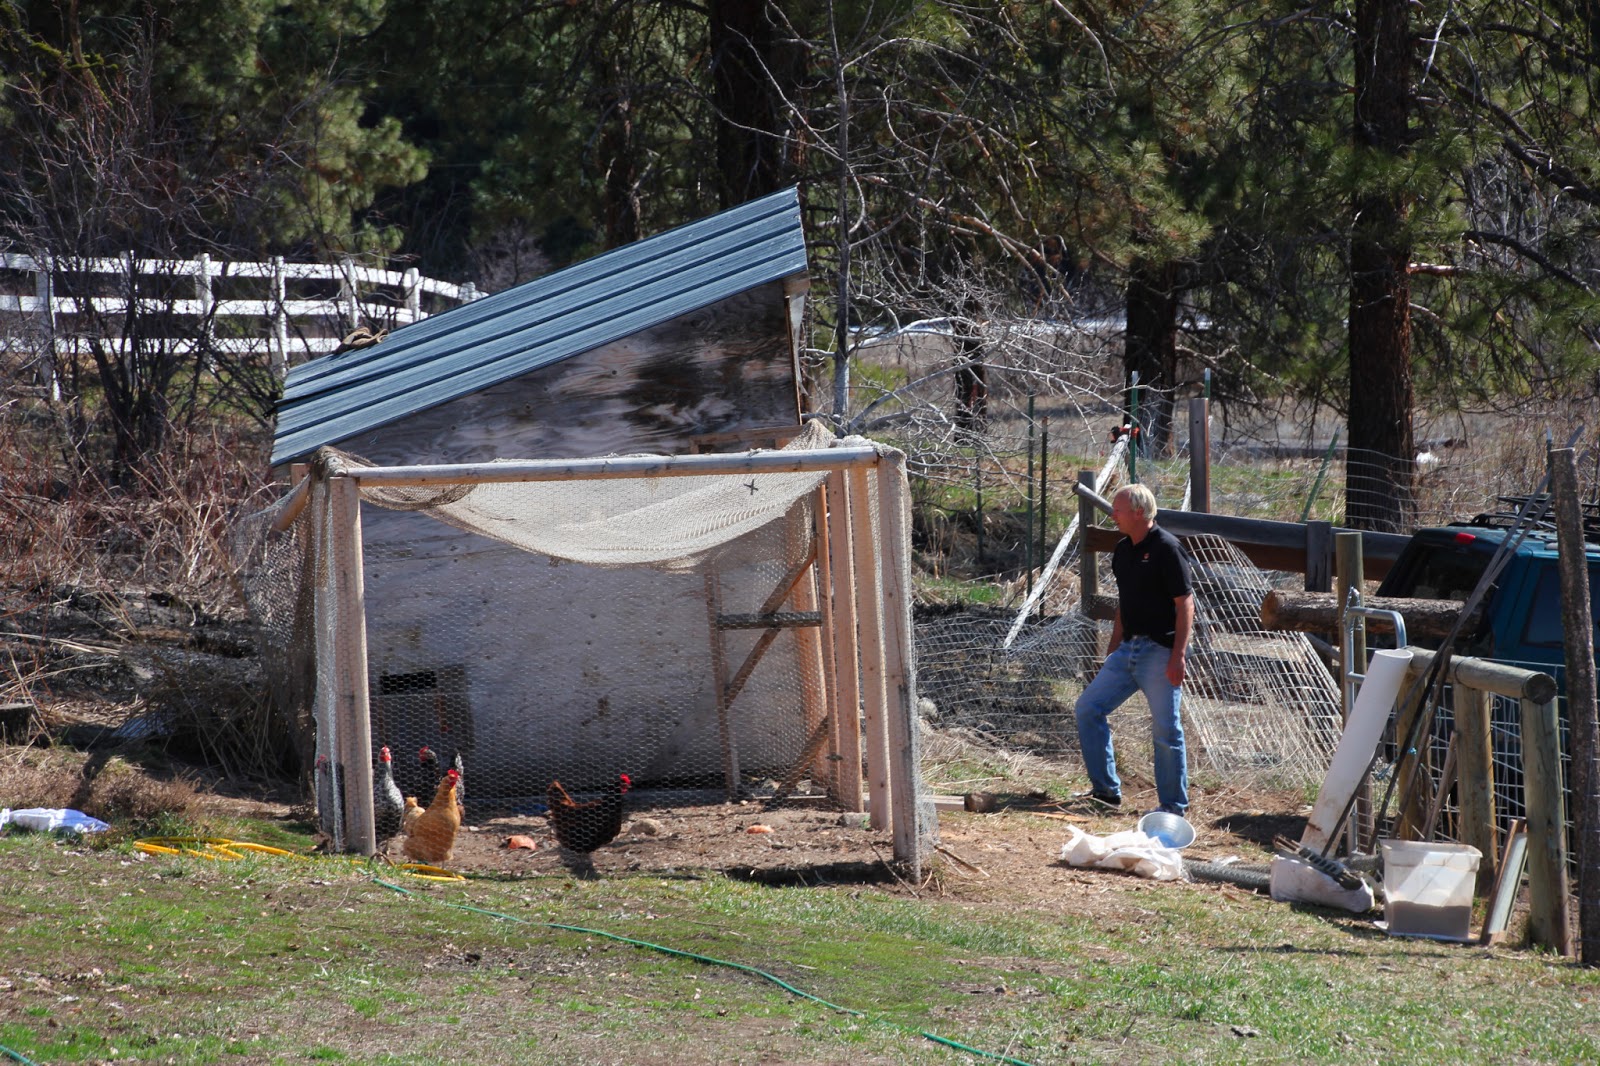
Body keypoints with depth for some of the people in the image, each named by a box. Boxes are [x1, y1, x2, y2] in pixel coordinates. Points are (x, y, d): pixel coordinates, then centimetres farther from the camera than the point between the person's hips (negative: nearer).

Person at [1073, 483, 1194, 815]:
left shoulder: (1165, 548, -13)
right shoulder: (1123, 550, 12)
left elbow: (1185, 603, -16)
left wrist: (1178, 656, -21)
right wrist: (1113, 646, 21)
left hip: (1160, 651, -9)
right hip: (1129, 648, 9)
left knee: (1166, 731, -5)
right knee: (1088, 708, 5)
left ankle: (1173, 806, 6)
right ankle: (1106, 789, 12)